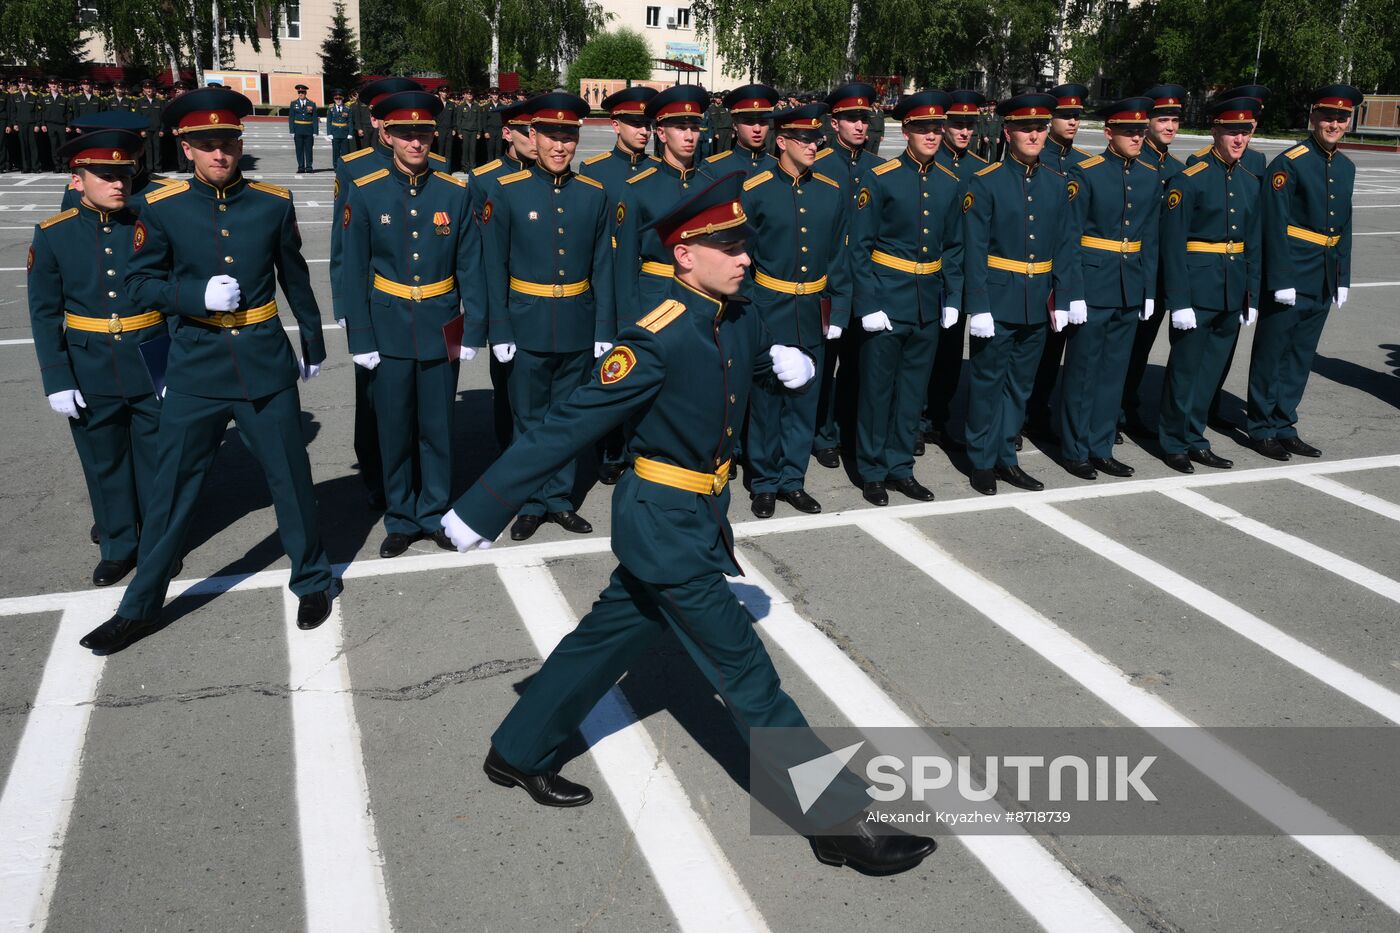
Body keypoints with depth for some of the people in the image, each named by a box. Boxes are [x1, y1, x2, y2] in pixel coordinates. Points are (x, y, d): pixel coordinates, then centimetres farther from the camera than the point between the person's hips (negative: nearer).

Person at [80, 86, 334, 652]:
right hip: (195, 369, 0)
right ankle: (140, 608, 22)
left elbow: (294, 277, 10)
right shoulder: (162, 208, -4)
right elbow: (140, 284, 0)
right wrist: (199, 295, -17)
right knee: (173, 489, 7)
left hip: (266, 363, 1)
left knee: (291, 478, 9)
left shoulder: (274, 203, -1)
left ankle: (312, 581, 29)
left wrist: (313, 341, 18)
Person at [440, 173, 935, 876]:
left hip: (696, 520, 9)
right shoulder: (656, 342, -23)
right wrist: (481, 512, -18)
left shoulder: (739, 323, 2)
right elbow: (567, 428, -22)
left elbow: (769, 362, 21)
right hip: (665, 527, -9)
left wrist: (794, 363, -6)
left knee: (609, 636, 21)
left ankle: (517, 755, 41)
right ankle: (838, 822, 11)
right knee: (745, 670, -1)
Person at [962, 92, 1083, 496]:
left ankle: (1006, 457, 25)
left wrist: (1063, 297, 3)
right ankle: (982, 461, 17)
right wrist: (978, 307, -15)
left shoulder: (1057, 183, 7)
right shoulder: (985, 183, -8)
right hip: (997, 303, -5)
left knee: (1020, 384, 13)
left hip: (1037, 305, 5)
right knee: (988, 383, 5)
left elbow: (1065, 246, 9)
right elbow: (974, 251, -11)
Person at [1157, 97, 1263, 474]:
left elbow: (1253, 244, 14)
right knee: (1185, 369, 2)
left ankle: (1195, 439, 24)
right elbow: (1173, 243, -13)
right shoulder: (1189, 179, -10)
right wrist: (1179, 301, -17)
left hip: (1232, 294, 6)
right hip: (1197, 290, -6)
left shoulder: (1249, 182, 11)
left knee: (1211, 370, 12)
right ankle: (1174, 443, 15)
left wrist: (1252, 297, 11)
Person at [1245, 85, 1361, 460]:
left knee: (1301, 357, 12)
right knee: (1272, 354, 2)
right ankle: (1263, 429, 12)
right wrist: (1280, 280, -18)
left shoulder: (1346, 168, 13)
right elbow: (1275, 226, -14)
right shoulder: (1288, 164, -10)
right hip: (1290, 278, -7)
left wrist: (1343, 278, 13)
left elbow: (1344, 227, 17)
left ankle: (1284, 426, 21)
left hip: (1324, 283, 7)